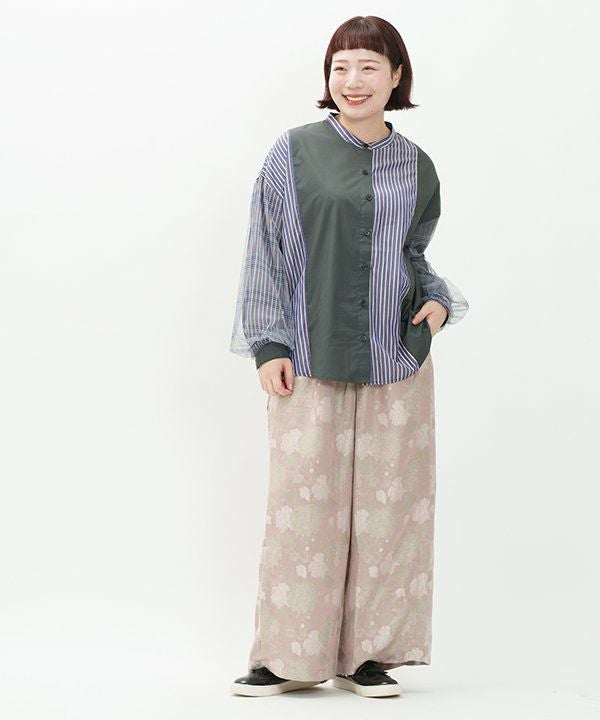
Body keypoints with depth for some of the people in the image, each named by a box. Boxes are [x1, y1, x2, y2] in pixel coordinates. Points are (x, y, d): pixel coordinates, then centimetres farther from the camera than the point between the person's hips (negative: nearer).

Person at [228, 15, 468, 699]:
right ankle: (289, 656, 9)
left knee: (387, 504, 3)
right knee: (303, 501, -3)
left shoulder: (416, 167, 9)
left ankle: (367, 654, 14)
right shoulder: (294, 153, 1)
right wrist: (268, 344, -5)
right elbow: (268, 253, 2)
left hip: (396, 359, 3)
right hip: (311, 360, -3)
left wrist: (438, 300, 1)